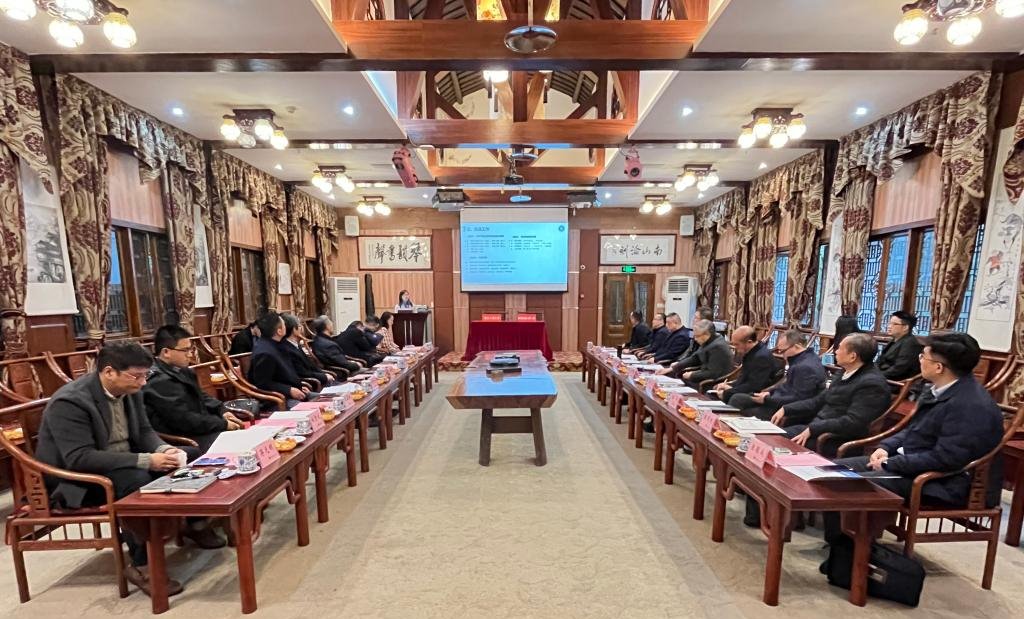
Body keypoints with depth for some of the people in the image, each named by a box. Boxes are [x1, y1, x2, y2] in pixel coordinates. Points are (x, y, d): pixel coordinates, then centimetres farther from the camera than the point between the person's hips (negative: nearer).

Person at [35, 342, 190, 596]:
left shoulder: (129, 390, -2)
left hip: (123, 465, 7)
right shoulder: (70, 402, -25)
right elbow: (80, 459, -31)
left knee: (174, 468, -13)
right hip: (73, 478, -7)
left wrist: (163, 450, -18)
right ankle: (141, 565, -20)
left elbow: (144, 431, 5)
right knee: (138, 481, -32)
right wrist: (146, 460, -35)